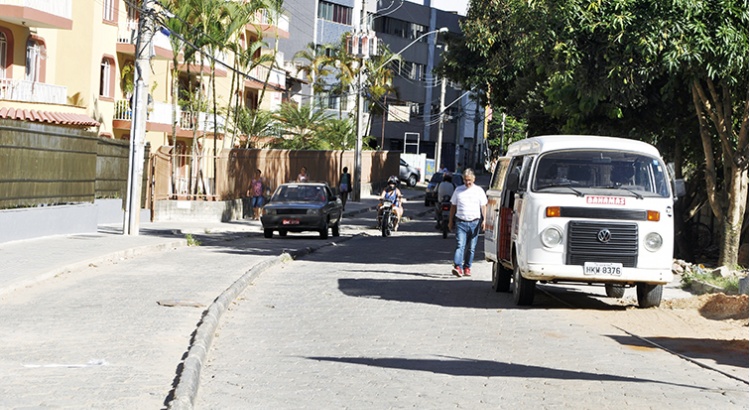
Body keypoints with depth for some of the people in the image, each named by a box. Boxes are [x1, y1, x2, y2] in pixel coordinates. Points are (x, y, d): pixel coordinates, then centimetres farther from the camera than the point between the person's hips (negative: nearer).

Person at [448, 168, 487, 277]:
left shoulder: (479, 190, 7)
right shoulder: (458, 190, 10)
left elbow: (483, 206, 7)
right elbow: (453, 206, 16)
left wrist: (484, 220, -5)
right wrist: (450, 221, 14)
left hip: (474, 222, 0)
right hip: (461, 222, 0)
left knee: (471, 248, 6)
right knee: (460, 245, -14)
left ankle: (467, 268, 15)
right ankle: (458, 267, -24)